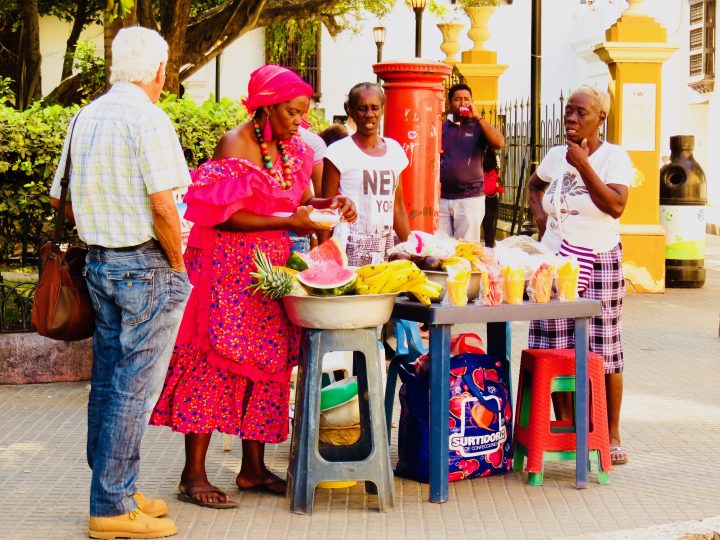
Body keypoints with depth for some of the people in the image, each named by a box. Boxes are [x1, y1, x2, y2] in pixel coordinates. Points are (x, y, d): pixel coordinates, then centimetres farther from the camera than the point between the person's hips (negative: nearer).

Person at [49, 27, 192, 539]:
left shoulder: (84, 118, 10)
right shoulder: (147, 118, -14)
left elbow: (64, 200, 15)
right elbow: (163, 208, -19)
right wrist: (177, 264, -7)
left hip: (100, 263, 8)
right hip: (146, 267, -8)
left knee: (108, 381, 13)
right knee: (134, 387, -3)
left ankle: (114, 491, 21)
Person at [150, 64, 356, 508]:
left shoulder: (291, 148, 11)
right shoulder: (236, 145, -13)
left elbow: (299, 200, 20)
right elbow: (225, 216, -18)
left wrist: (329, 204, 1)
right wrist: (288, 221, -20)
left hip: (270, 268, 8)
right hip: (228, 268, -8)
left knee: (267, 362, 8)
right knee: (216, 360, -7)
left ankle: (253, 468, 18)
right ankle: (194, 474, -2)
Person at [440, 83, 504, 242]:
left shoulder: (478, 127, 7)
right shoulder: (441, 128, 13)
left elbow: (499, 143, -12)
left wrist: (478, 117, -10)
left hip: (471, 198, -2)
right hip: (442, 198, 2)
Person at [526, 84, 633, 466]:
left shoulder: (614, 157, -5)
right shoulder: (556, 156, 9)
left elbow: (615, 206, -20)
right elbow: (534, 186, 30)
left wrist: (583, 166, -22)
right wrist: (539, 218, 12)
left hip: (599, 263, -4)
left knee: (603, 350, -3)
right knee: (556, 350, 4)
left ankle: (611, 435, 6)